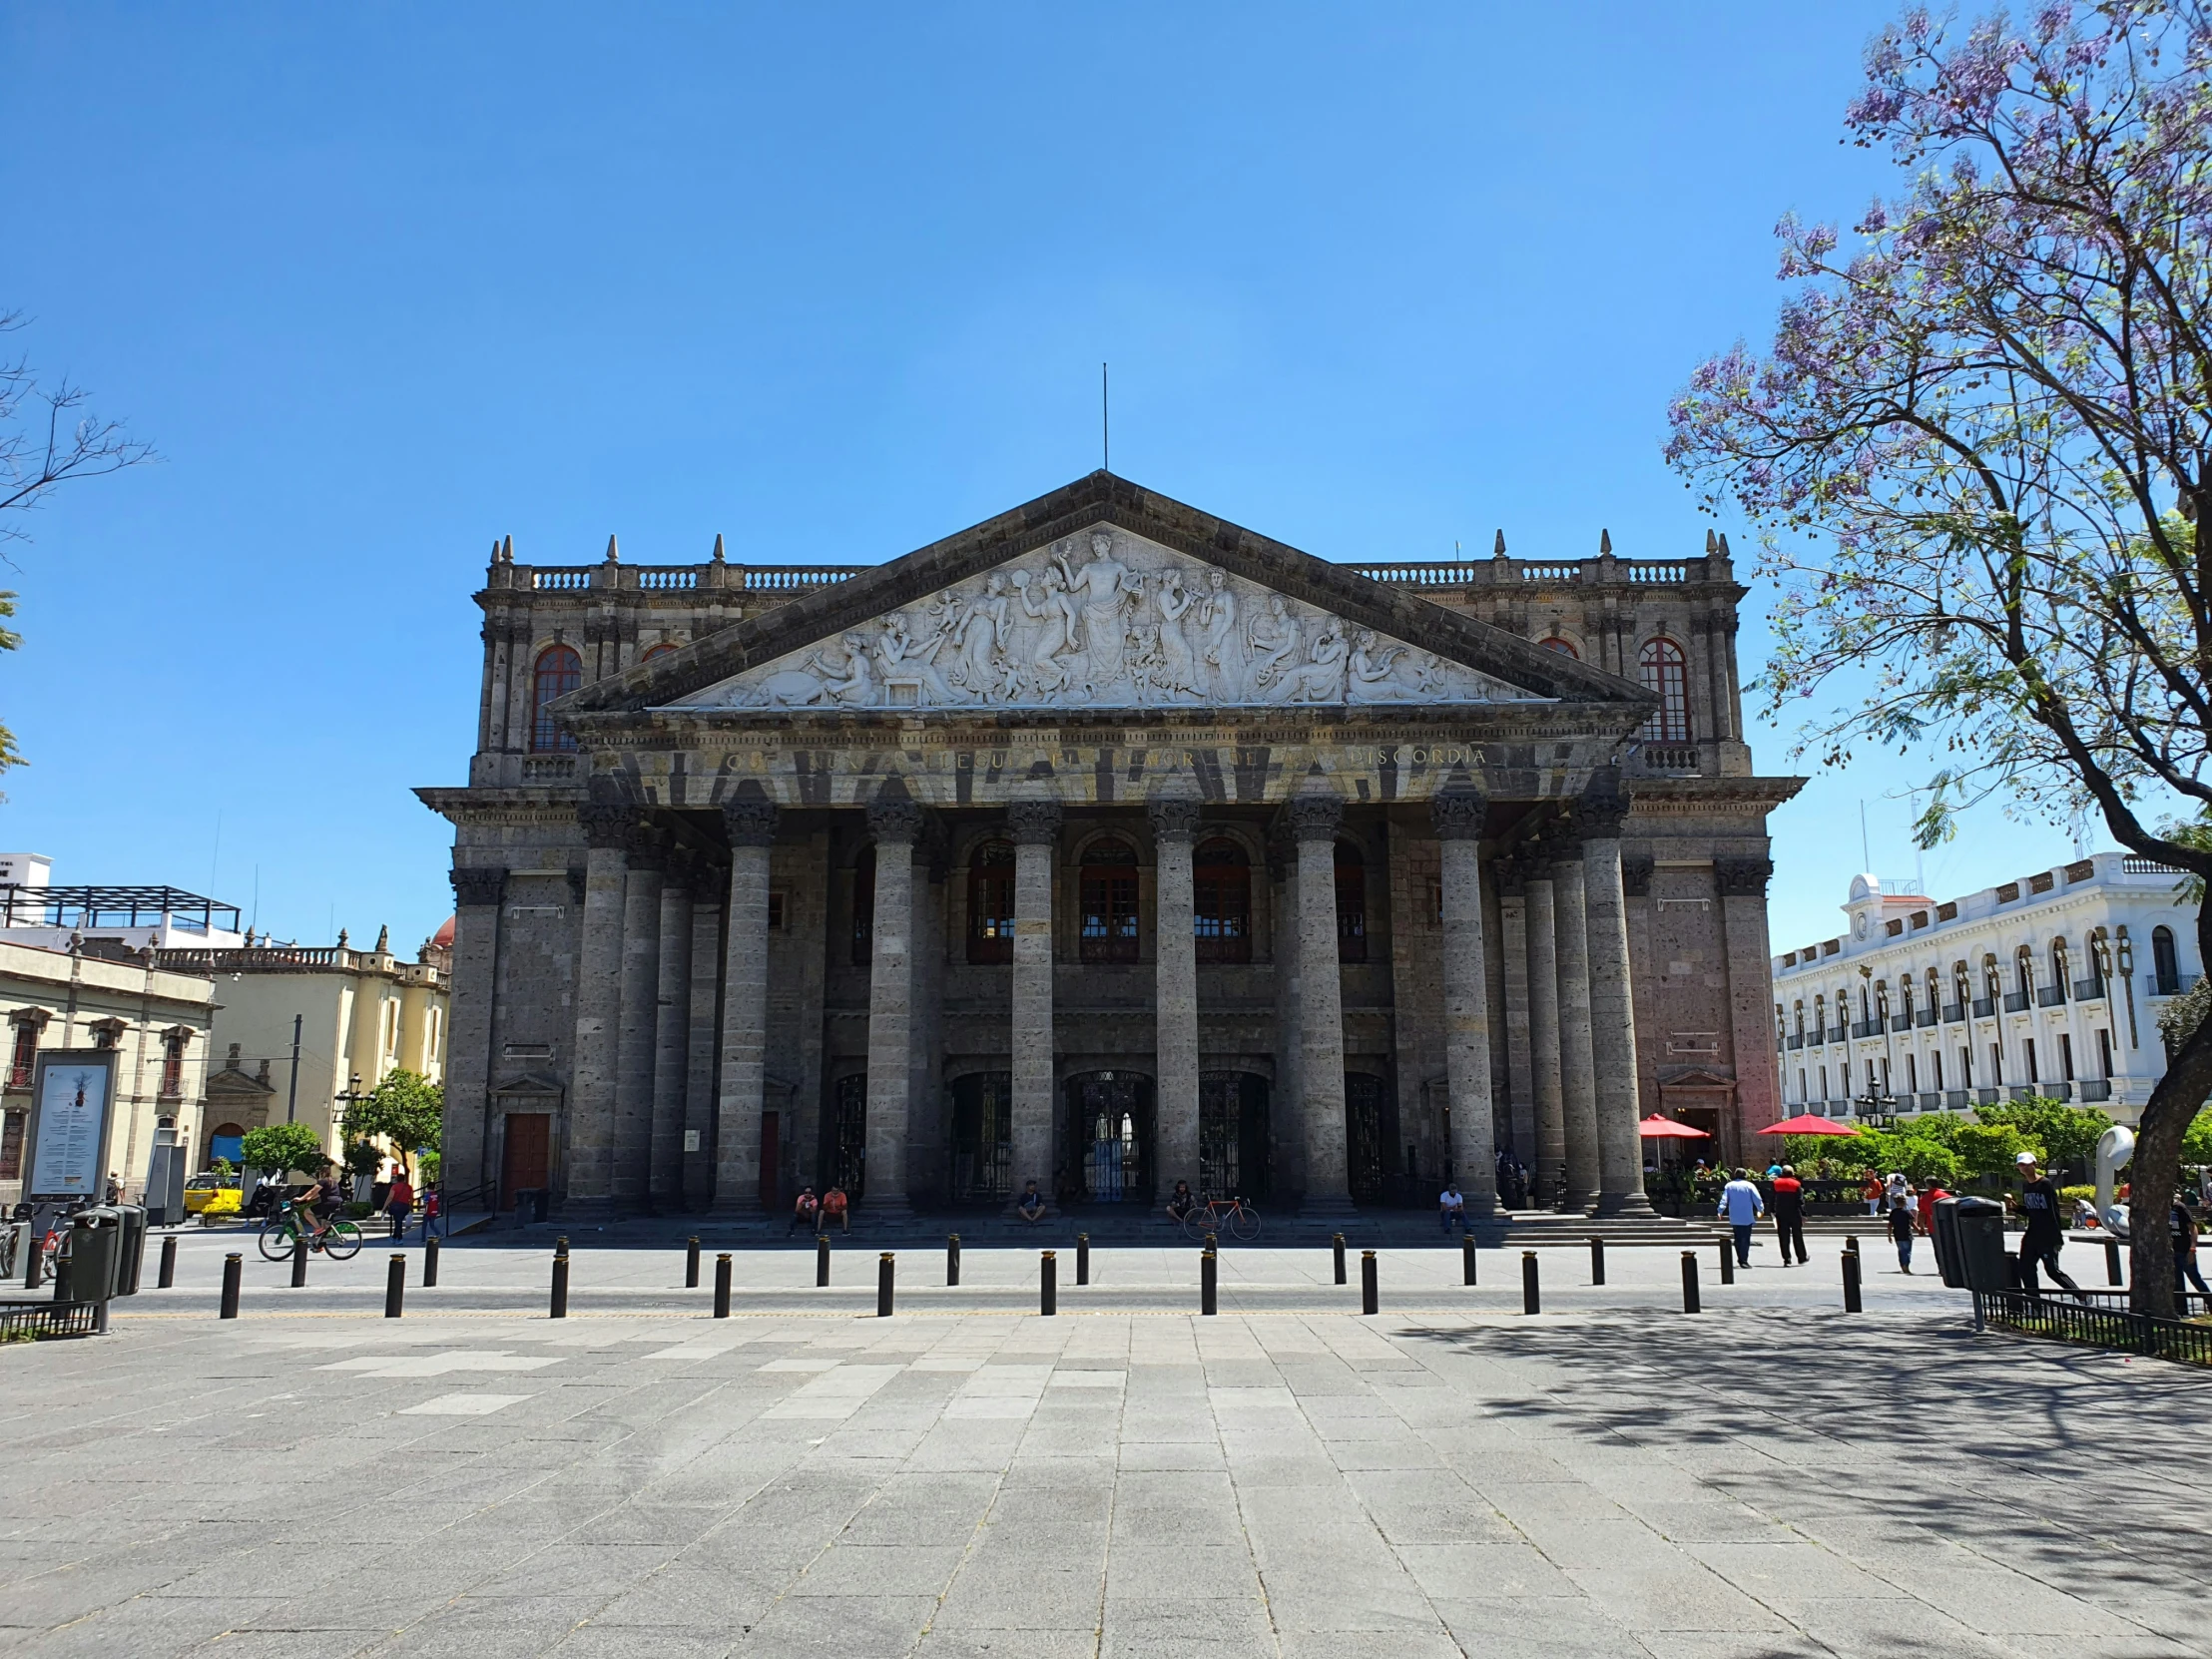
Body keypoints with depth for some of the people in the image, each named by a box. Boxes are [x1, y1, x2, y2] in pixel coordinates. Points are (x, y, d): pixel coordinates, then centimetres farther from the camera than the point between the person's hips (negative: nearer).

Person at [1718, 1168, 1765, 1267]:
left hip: (1734, 1218, 3)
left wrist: (1720, 1211, 0)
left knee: (1738, 1239, 14)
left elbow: (1724, 1199, -1)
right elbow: (1757, 1199, -4)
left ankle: (1740, 1258, 16)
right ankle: (1744, 1260, -9)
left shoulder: (1729, 1186, 4)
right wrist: (1761, 1210, 10)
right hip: (1747, 1217, -3)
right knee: (1745, 1239, -2)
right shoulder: (1749, 1185, -3)